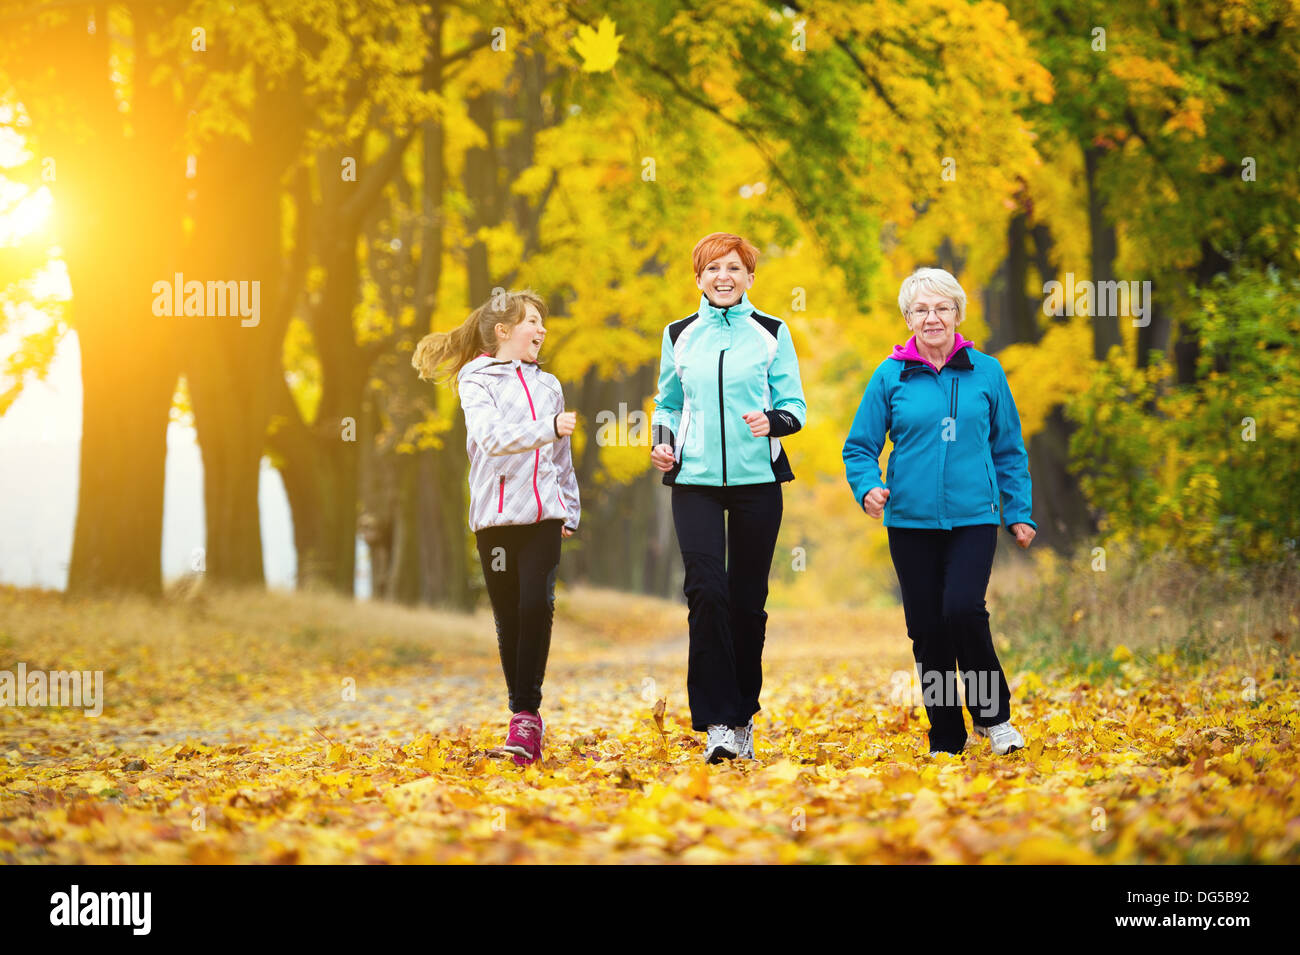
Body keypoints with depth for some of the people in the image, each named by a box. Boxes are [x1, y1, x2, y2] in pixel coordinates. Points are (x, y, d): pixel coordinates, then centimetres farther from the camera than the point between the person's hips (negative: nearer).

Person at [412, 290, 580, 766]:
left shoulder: (548, 384, 17)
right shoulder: (477, 383, 2)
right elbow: (493, 438, -17)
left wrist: (571, 511, 19)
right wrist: (548, 427, -29)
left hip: (544, 513, 2)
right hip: (497, 515, -2)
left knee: (537, 606, -13)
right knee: (509, 616, 1)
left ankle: (527, 714, -12)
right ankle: (524, 715, 10)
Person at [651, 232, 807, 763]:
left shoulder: (772, 334, 5)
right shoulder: (679, 336, 9)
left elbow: (795, 406, 4)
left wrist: (772, 421, -18)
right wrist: (662, 441, 1)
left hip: (757, 479, 0)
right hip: (695, 480, 0)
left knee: (747, 598, 4)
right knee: (706, 590, -14)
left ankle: (743, 715, 19)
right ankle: (716, 720, -12)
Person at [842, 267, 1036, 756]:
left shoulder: (986, 372, 6)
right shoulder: (890, 377, 3)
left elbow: (1009, 450, 13)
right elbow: (859, 447, 6)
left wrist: (1019, 512, 9)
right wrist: (868, 487, -13)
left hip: (973, 519, -1)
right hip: (911, 522, 1)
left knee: (962, 610, -20)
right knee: (927, 629, 3)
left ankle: (994, 715, 2)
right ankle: (946, 741, 15)